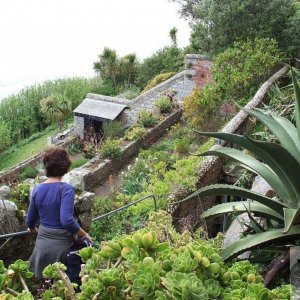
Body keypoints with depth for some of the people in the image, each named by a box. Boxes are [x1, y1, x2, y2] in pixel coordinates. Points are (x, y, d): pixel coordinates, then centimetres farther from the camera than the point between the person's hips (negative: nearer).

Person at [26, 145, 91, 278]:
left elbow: (30, 220, 10)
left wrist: (33, 229, 32)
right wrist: (85, 235, -12)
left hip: (42, 243, 5)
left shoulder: (37, 189, 0)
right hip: (61, 245, -5)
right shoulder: (66, 189, -17)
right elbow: (67, 221, -27)